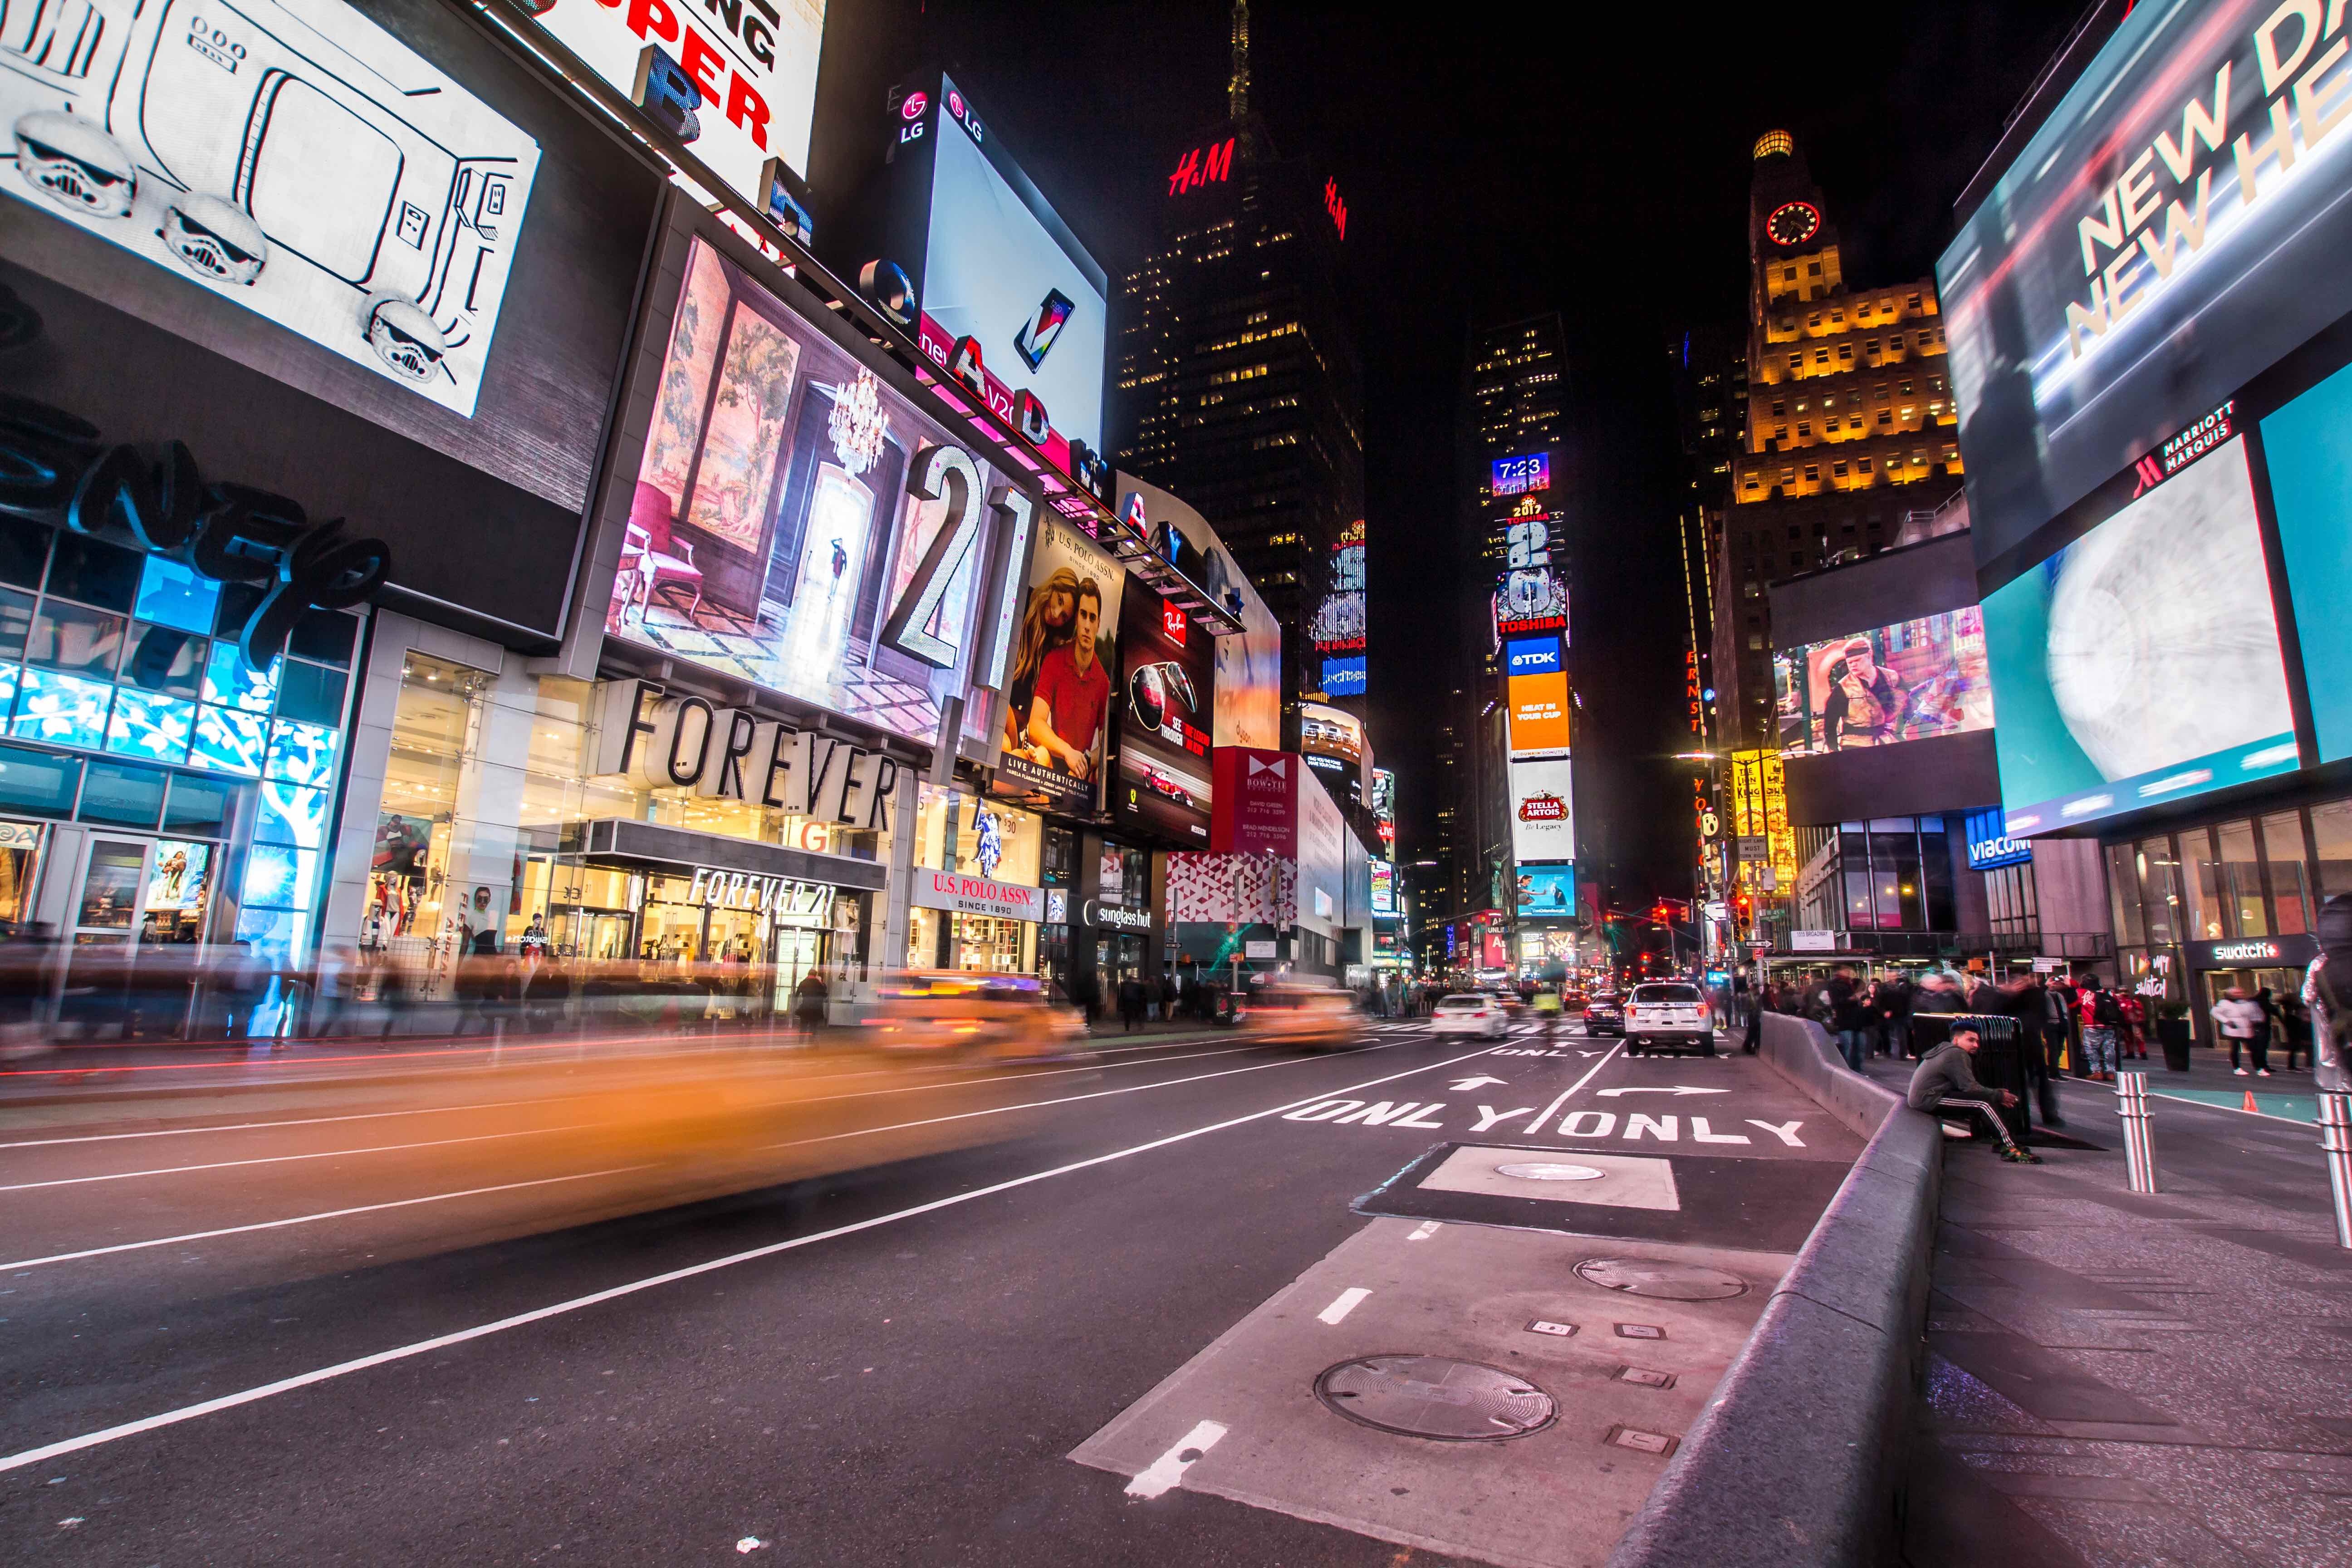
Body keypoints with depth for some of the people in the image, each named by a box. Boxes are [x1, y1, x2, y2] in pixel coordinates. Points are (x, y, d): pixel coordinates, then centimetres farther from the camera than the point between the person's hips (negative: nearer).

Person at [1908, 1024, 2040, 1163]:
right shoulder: (1956, 1054, -13)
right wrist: (1999, 1096, -4)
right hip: (1928, 1100, -10)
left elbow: (1965, 1086, 19)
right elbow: (1970, 1087, -16)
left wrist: (1995, 1093, 9)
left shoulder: (1947, 1050, 18)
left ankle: (2001, 1142, 11)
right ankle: (2010, 1149, -16)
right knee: (1985, 1102, -18)